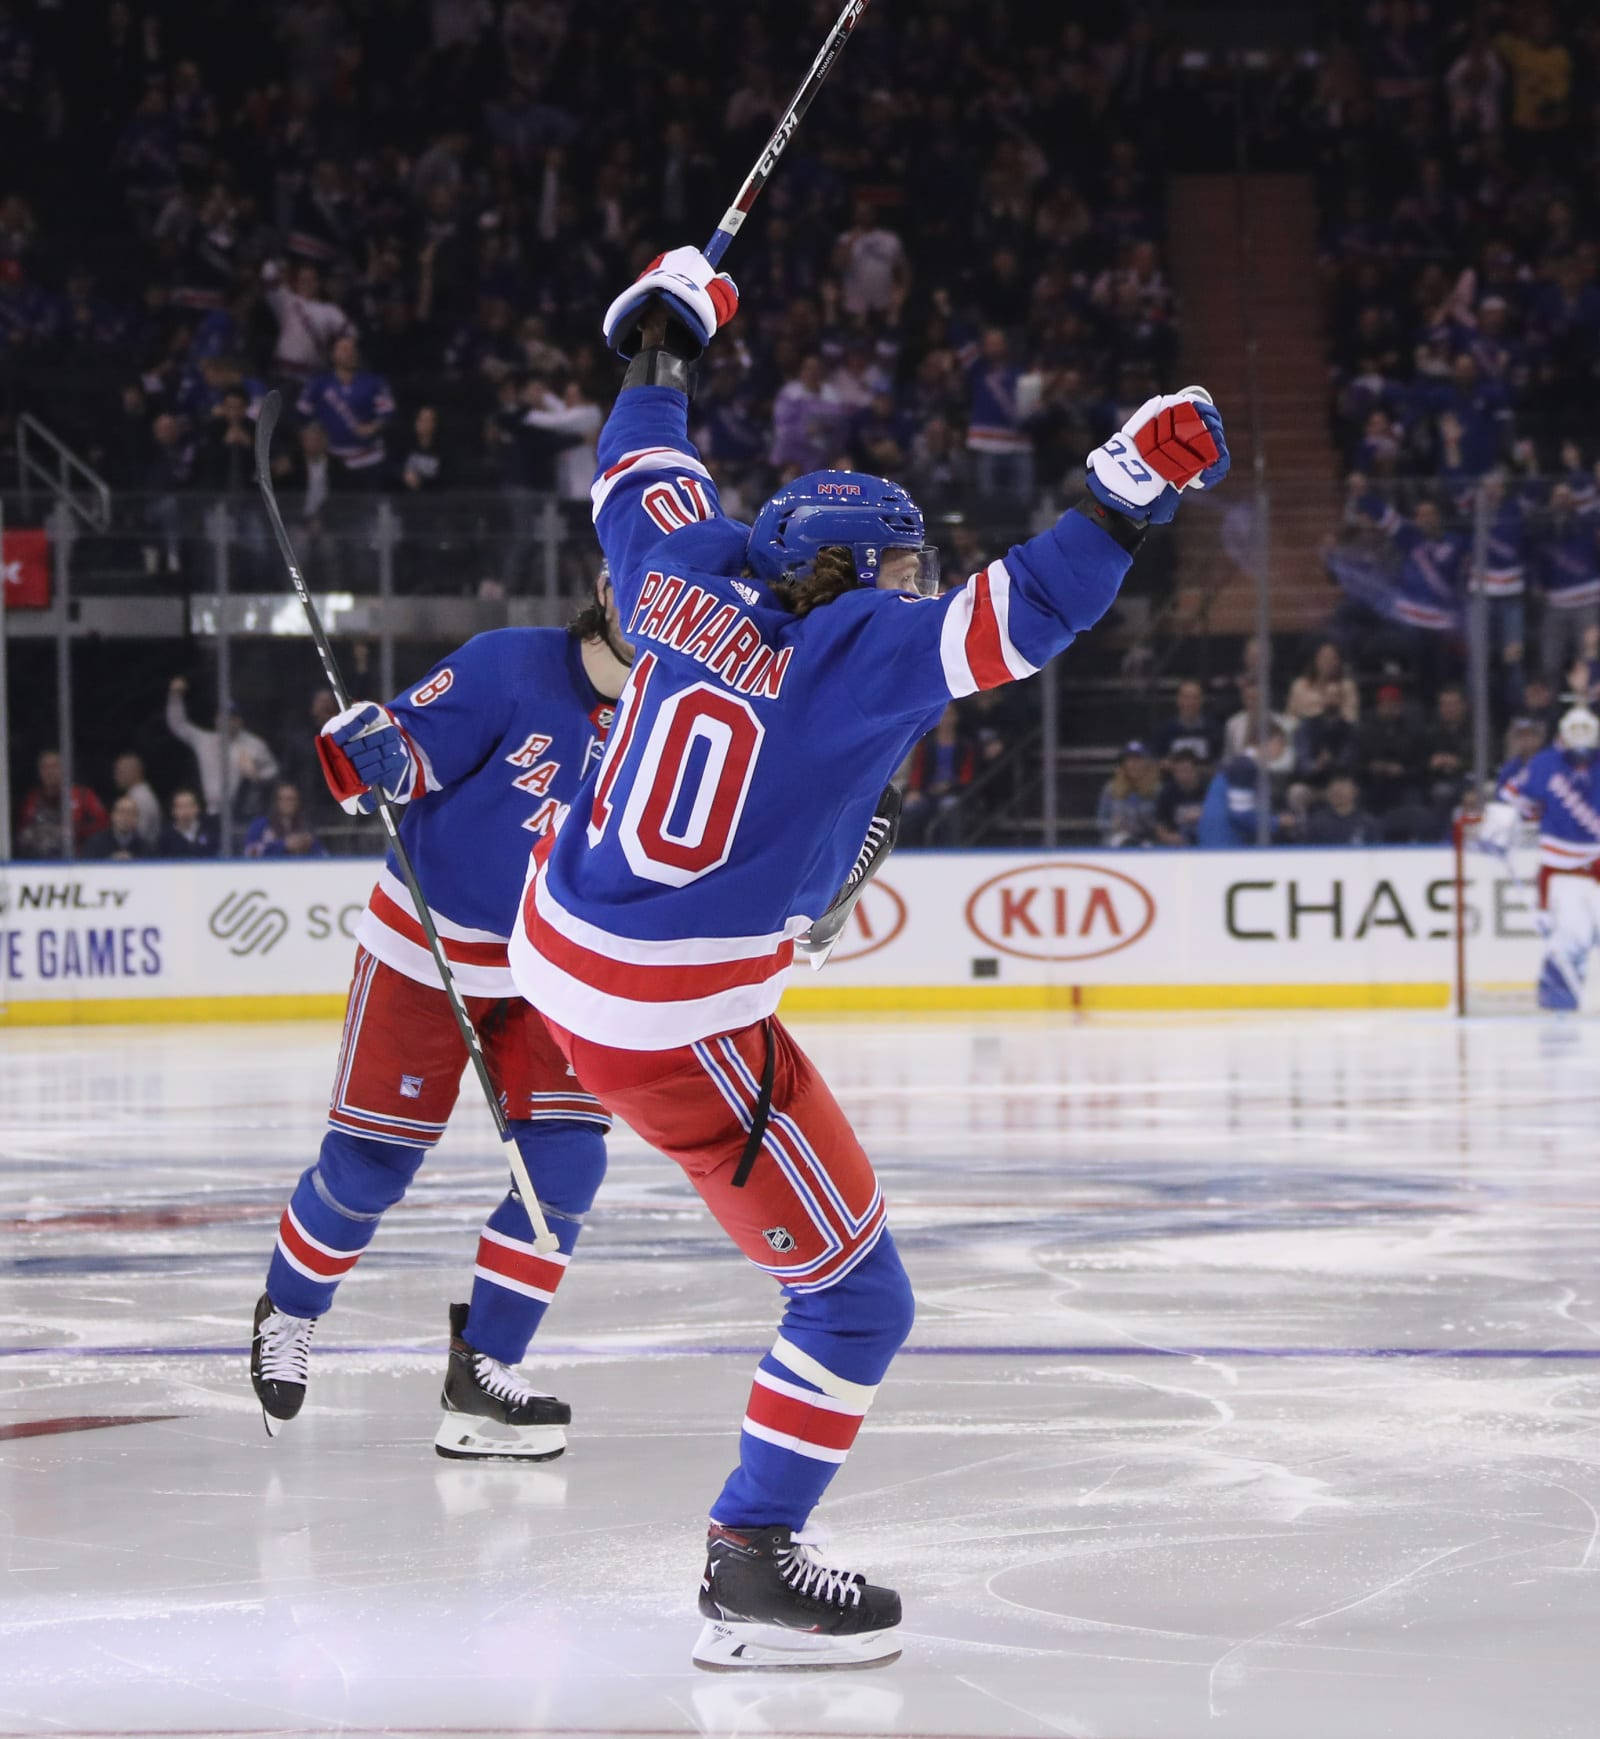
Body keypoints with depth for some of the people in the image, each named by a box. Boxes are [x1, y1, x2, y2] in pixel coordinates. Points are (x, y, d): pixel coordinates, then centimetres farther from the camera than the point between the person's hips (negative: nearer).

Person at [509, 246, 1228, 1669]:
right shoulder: (868, 648, -15)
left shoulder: (692, 578, 3)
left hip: (556, 948, 8)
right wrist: (1128, 494, -26)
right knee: (860, 1297, 1)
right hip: (675, 1023, -8)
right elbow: (1024, 618, -26)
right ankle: (751, 1572, 3)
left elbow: (638, 467, 22)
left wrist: (662, 340, 37)